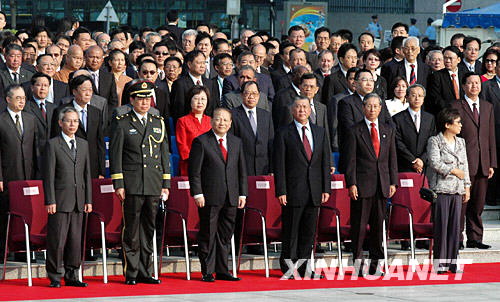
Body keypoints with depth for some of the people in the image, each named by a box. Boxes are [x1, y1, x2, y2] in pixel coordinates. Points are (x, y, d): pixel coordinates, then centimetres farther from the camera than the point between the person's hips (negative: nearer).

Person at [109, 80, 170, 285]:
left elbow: (164, 155, 15)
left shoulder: (158, 123, 14)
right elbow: (115, 155, -2)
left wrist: (166, 184, 10)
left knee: (148, 230, 8)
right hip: (132, 185, -4)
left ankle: (145, 272, 14)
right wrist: (118, 185, -8)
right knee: (131, 231, -3)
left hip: (154, 185, 4)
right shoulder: (121, 123, 2)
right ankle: (131, 274, 2)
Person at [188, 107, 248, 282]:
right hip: (209, 197, -5)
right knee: (208, 235, -1)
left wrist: (242, 193, 9)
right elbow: (194, 171, -5)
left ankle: (222, 271, 16)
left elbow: (242, 170, 16)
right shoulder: (201, 141, -2)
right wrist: (197, 193, -12)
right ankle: (207, 272, 5)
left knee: (225, 235, 9)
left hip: (230, 198, 5)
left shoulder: (236, 142, 14)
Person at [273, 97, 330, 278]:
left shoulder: (320, 132, 13)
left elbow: (325, 161, 12)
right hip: (293, 191, -4)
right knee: (291, 231, -1)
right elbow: (278, 165, -5)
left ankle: (304, 267, 15)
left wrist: (326, 189, 5)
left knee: (309, 231, 7)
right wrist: (281, 191, -12)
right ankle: (288, 267, 8)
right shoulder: (284, 134, -1)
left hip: (314, 191, 4)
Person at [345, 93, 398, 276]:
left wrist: (393, 182, 6)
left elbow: (392, 159, 14)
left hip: (382, 185, 4)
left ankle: (376, 261, 12)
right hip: (362, 184, -4)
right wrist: (351, 184, -10)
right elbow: (351, 160, -3)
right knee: (359, 224, -2)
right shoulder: (355, 131, 0)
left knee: (378, 223, 6)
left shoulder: (388, 131, 13)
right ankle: (357, 261, 4)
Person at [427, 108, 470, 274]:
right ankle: (440, 263, 0)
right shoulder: (434, 141, -4)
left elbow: (465, 166, 18)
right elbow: (435, 163, -15)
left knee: (455, 225, 4)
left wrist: (467, 187, 13)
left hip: (457, 190, 6)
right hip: (441, 188, -6)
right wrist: (454, 171, -10)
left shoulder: (461, 142, 15)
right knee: (441, 225, -5)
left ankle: (452, 261, 10)